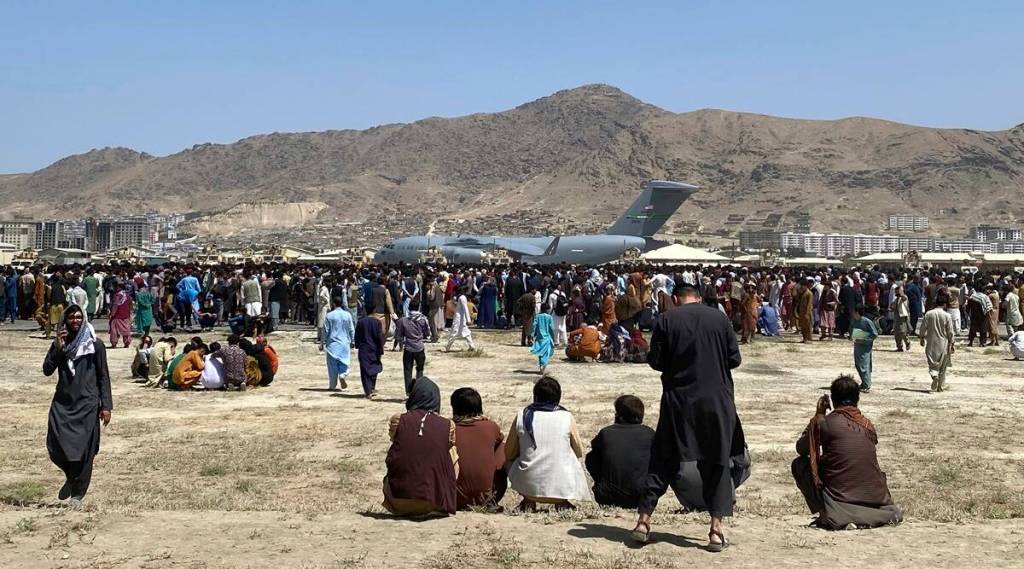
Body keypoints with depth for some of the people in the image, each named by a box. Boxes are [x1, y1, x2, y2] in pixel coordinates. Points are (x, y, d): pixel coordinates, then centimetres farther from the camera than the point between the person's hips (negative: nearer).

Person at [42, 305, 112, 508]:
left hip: (87, 404, -3)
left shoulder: (95, 345, 1)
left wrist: (106, 406, -5)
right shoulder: (59, 343, 9)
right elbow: (47, 370, 0)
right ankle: (72, 477, 25)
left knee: (84, 450, -2)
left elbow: (103, 377, 1)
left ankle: (78, 494, 11)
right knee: (56, 448, -5)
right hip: (62, 403, 3)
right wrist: (58, 348, -11)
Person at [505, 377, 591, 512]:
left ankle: (528, 502, 17)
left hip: (529, 485, 0)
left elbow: (508, 454, 9)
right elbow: (579, 453, 11)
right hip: (562, 488, 0)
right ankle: (562, 502, 15)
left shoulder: (522, 416, 0)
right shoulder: (567, 417, -2)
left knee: (511, 461, 29)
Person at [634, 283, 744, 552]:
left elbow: (655, 361, -2)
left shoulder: (665, 320, -3)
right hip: (716, 400, 0)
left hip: (678, 399, 0)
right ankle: (716, 529, 5)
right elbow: (735, 359, 2)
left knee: (663, 460, 10)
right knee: (717, 463, 9)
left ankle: (644, 519, 9)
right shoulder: (720, 318, 1)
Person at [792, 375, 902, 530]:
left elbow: (801, 449, 11)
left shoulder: (824, 423, -5)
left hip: (841, 498, -5)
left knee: (799, 464, 11)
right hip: (875, 499, 5)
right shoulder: (868, 425, 8)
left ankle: (826, 513, 0)